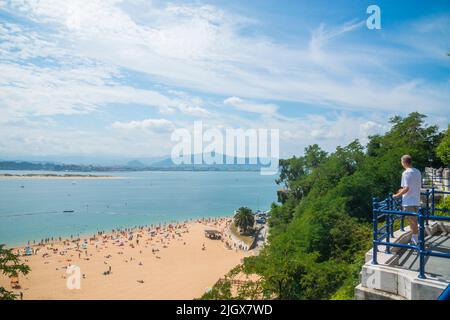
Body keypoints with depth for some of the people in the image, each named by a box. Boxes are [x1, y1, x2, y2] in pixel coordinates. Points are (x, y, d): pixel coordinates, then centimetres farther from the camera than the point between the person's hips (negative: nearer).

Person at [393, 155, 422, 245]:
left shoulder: (406, 173, -16)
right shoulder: (418, 172, 10)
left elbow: (406, 188, -22)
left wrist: (396, 195, -11)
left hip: (409, 201, -8)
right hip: (416, 200, 8)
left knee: (412, 221, -1)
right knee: (414, 221, 16)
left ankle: (415, 240, 5)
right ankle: (414, 239, 24)